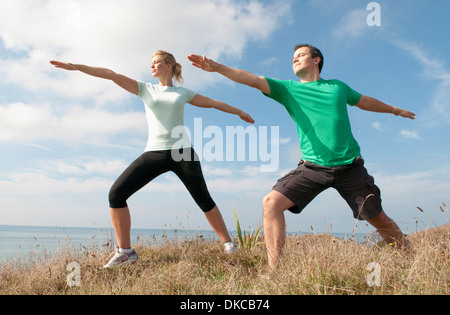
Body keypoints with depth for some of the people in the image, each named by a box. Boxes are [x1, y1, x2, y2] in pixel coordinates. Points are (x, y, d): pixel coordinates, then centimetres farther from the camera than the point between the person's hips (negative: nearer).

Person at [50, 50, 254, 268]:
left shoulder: (183, 93, 14)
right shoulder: (145, 89, 15)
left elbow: (213, 103, 23)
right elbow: (111, 75, 7)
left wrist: (238, 112, 29)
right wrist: (77, 67, 0)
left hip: (182, 152, -1)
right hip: (154, 153, 1)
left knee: (204, 200, 1)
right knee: (116, 193, -12)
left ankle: (228, 243, 18)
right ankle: (125, 252, -3)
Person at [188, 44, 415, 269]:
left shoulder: (337, 86, 12)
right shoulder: (288, 89, 8)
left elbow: (365, 101, 29)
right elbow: (253, 79, -5)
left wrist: (395, 110, 44)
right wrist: (217, 67, -17)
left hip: (350, 167, 1)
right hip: (312, 167, 0)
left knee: (377, 218, 5)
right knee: (271, 202, -19)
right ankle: (276, 270, -13)